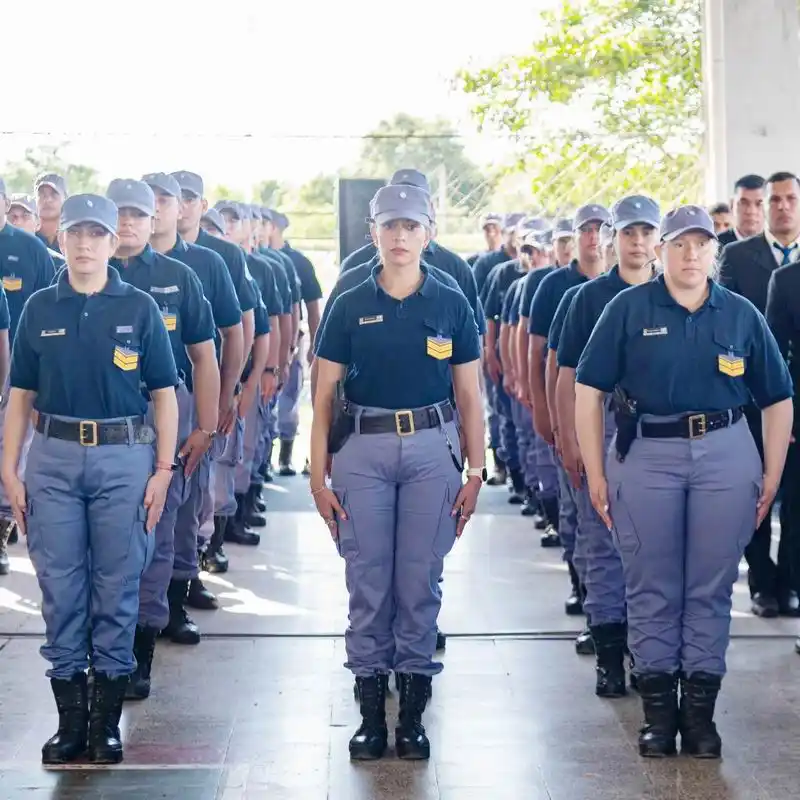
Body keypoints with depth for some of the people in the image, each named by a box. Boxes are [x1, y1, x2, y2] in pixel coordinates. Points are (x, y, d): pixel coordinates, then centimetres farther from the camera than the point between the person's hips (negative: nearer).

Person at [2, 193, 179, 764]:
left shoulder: (139, 308, 2)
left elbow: (164, 394, 3)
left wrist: (162, 471, -4)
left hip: (124, 458, -1)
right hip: (53, 459, 2)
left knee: (117, 589, 3)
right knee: (60, 588, 4)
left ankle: (107, 720, 13)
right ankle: (70, 718, 14)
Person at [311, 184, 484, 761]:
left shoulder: (452, 306, 5)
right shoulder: (351, 307, 4)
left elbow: (469, 396, 7)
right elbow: (324, 396, 4)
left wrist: (476, 472, 1)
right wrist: (318, 476, -2)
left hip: (432, 449, 0)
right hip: (363, 449, 0)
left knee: (421, 582, 4)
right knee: (368, 582, 3)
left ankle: (412, 713, 12)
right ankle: (370, 711, 12)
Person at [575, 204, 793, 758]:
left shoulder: (742, 315, 7)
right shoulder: (629, 309, 1)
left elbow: (778, 400, 10)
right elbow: (589, 390, 0)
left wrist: (772, 478, 4)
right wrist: (595, 472, -4)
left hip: (726, 454, 1)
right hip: (645, 455, -1)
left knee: (711, 588, 6)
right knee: (652, 589, 6)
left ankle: (700, 709, 16)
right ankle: (658, 708, 16)